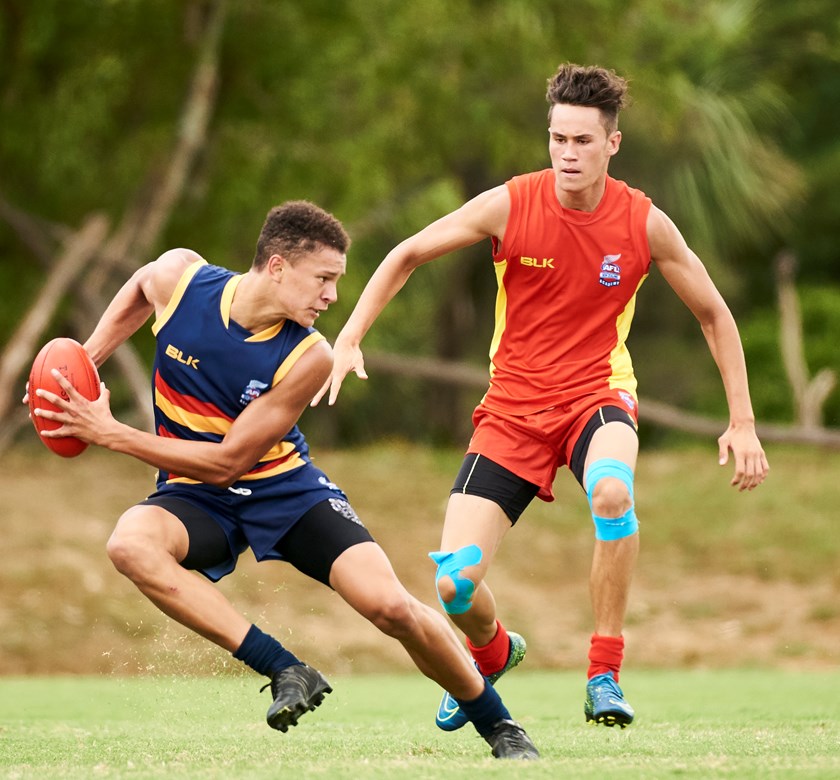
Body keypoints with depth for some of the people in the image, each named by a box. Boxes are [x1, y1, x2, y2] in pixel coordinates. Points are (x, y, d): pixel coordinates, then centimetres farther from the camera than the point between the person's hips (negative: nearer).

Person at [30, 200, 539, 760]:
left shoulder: (309, 357, -21)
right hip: (197, 497, 2)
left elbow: (227, 462, -21)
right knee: (131, 542, -35)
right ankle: (287, 671, -29)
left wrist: (108, 434, -23)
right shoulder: (178, 277, -15)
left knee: (391, 607, -20)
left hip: (285, 486, -2)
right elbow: (138, 290, 14)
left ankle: (498, 725, 7)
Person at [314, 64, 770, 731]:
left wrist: (742, 422, 2)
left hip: (597, 395, -1)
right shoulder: (510, 205, -9)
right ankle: (493, 654, 27)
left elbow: (713, 314, 6)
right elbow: (408, 256, 3)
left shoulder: (645, 224, -8)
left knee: (613, 490, -39)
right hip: (513, 405, 1)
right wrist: (350, 337, -7)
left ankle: (605, 675, -23)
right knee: (454, 584, -12)